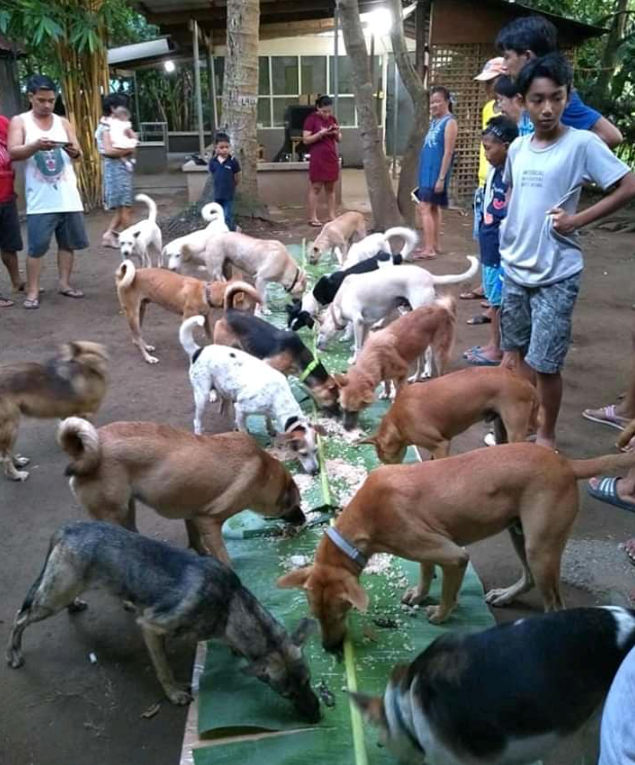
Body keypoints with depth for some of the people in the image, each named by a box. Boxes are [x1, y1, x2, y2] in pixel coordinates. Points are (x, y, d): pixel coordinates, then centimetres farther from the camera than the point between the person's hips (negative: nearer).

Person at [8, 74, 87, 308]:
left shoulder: (63, 123, 11)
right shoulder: (19, 122, 3)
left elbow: (78, 155, 6)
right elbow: (13, 152, -10)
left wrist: (73, 151, -19)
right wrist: (36, 145, -28)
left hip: (68, 196, 4)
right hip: (40, 199, -3)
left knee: (68, 242, 8)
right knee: (37, 246, -4)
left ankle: (64, 283, 21)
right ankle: (32, 291, 2)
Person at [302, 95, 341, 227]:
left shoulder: (332, 119, 11)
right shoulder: (311, 119, -6)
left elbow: (339, 140, 16)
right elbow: (306, 140, -12)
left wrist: (337, 133, -6)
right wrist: (321, 133, -20)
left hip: (332, 158, 6)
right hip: (317, 159, -6)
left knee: (330, 188, 8)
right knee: (315, 188, -3)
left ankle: (332, 216, 13)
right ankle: (312, 217, 1)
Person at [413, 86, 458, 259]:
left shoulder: (449, 122, -11)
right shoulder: (434, 121, 14)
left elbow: (448, 152, -16)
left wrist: (441, 178, -20)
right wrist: (424, 172, 13)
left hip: (436, 172, -9)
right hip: (427, 170, 9)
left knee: (424, 207, -12)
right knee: (433, 207, 12)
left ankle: (429, 249, -11)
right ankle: (435, 245, 18)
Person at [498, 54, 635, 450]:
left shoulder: (583, 143, -12)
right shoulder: (518, 147, 5)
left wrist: (577, 219, -15)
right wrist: (512, 233, 8)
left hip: (556, 275, -6)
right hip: (514, 268, 6)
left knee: (544, 363, 0)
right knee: (514, 353, 15)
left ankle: (546, 434, 20)